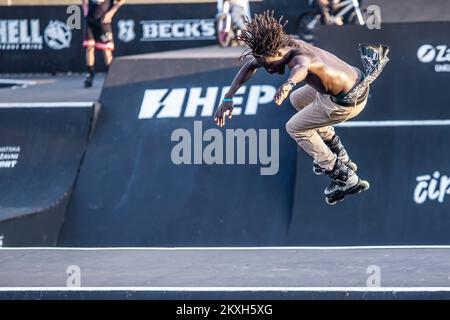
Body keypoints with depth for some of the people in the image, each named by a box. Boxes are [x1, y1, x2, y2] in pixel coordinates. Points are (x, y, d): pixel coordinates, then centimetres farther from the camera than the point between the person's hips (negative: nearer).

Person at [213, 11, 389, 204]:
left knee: (295, 128, 4)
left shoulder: (299, 57, -33)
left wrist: (288, 84, -82)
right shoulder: (280, 45, -6)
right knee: (298, 100, 29)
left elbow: (302, 68, -59)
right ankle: (340, 157, 36)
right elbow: (250, 66, 6)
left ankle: (344, 178, 8)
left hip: (347, 101, -9)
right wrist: (228, 98, -1)